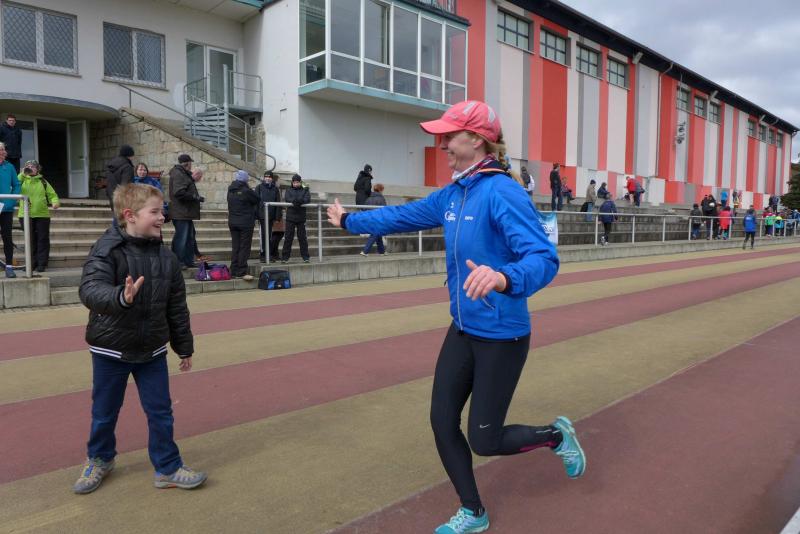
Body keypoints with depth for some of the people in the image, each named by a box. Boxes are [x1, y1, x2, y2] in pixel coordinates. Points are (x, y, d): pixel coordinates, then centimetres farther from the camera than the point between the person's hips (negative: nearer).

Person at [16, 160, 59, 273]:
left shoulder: (43, 182, 13)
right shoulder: (22, 180, 9)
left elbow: (52, 195, 9)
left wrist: (55, 202, -12)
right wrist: (22, 174, -12)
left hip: (42, 215, 0)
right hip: (25, 215, 0)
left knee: (43, 240, 0)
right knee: (31, 240, 5)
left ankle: (42, 264, 4)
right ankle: (33, 263, 13)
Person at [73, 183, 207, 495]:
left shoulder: (166, 257, -4)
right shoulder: (107, 250, -16)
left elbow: (177, 307, 3)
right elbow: (90, 290, -33)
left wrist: (184, 347, 9)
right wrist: (121, 297, -54)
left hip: (152, 351, 3)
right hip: (110, 351, -2)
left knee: (160, 411, 8)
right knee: (104, 412, 17)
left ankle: (168, 468, 24)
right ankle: (99, 459, 42)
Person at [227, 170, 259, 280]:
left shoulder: (230, 190, 5)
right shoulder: (246, 191, -14)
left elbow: (230, 204, 10)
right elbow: (257, 200, -5)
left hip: (232, 222, 6)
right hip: (245, 223, -6)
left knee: (235, 247, 11)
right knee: (244, 247, -2)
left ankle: (234, 271, 13)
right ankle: (242, 272, -4)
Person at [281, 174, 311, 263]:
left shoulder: (305, 190, 11)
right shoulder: (289, 190, 13)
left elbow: (307, 199, -7)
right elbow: (286, 198, -5)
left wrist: (298, 201, -23)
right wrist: (294, 202, -25)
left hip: (301, 217, 0)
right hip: (290, 217, 0)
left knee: (302, 237, 3)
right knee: (288, 237, -1)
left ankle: (305, 256, 9)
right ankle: (285, 256, 3)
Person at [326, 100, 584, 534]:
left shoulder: (501, 192, -22)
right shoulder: (451, 195, 2)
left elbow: (544, 259, -32)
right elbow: (402, 216, 18)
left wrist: (503, 277, -53)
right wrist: (349, 221, 30)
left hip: (502, 338, -7)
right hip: (462, 331, 8)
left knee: (485, 442, 4)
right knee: (442, 423, 11)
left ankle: (556, 435, 34)